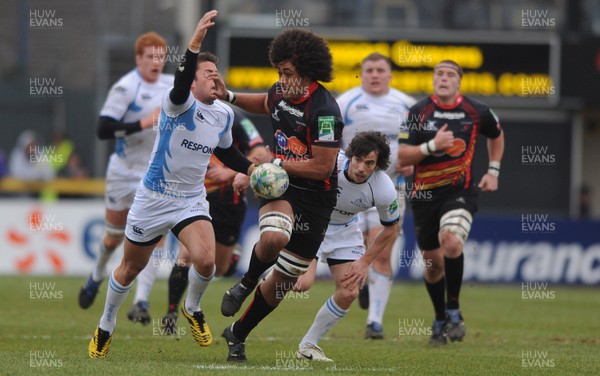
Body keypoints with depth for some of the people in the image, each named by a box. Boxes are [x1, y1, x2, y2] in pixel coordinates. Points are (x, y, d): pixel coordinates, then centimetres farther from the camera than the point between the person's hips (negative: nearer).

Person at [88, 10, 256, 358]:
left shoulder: (225, 114, 1)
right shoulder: (181, 104, -18)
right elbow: (180, 87, -44)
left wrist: (251, 167, 3)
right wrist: (195, 44, -59)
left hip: (192, 201, 4)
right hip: (154, 199, -4)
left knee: (206, 261, -22)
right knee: (131, 268, 11)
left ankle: (193, 309, 9)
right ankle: (105, 327, 34)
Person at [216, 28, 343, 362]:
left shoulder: (325, 111, -20)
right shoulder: (281, 93, 0)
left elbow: (322, 166, -20)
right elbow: (266, 104, 28)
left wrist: (278, 164, -17)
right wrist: (229, 96, 15)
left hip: (315, 197, -3)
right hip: (280, 187, 3)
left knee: (284, 278, 6)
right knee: (274, 238, -33)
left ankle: (238, 334, 26)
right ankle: (247, 283, -3)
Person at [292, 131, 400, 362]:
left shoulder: (384, 190, -24)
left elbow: (391, 229, -5)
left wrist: (365, 261, -6)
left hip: (345, 229, 3)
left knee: (349, 293, -5)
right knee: (302, 282, -26)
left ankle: (307, 345, 10)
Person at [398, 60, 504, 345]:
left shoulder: (476, 112, -1)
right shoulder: (418, 112, -4)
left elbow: (496, 135, 22)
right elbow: (402, 156, -9)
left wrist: (493, 170, 13)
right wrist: (432, 145, -23)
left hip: (460, 191, -2)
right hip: (425, 194, 2)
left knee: (451, 241, -29)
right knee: (432, 263, 9)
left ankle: (453, 311, -13)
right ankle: (440, 319, 31)